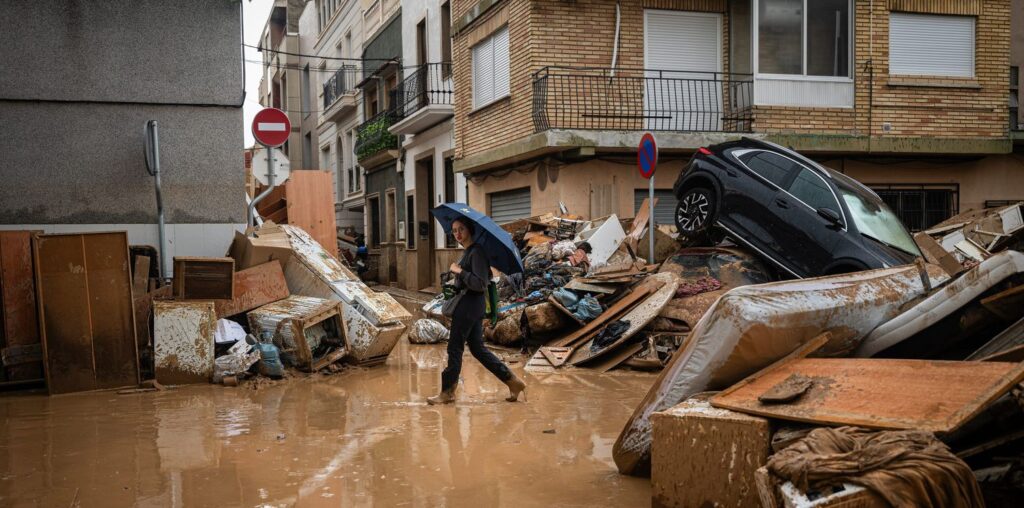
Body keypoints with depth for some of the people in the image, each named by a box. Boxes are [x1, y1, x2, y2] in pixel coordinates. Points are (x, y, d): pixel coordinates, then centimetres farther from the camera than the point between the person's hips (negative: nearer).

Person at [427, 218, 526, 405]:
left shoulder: (476, 252, -16)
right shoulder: (467, 252, 13)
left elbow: (480, 283, -22)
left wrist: (460, 271, -18)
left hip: (469, 304, -10)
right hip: (468, 304, 10)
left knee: (455, 348, 0)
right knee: (477, 348, 13)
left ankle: (447, 392, 11)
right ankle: (512, 381, 16)